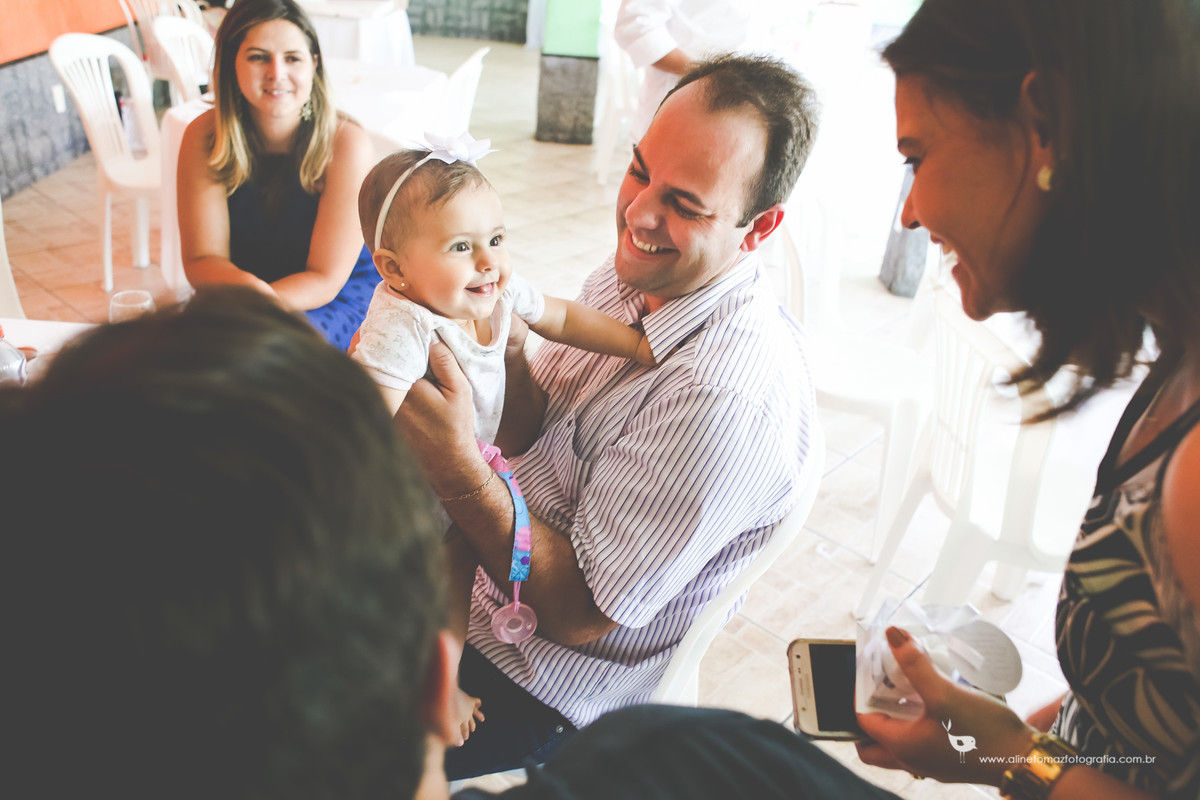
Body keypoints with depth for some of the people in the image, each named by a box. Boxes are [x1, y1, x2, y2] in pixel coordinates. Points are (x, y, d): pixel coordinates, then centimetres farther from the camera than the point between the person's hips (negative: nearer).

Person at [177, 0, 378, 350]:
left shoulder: (346, 144, -19)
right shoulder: (204, 137, -10)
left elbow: (325, 279, -18)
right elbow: (201, 259, -8)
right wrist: (247, 287, -33)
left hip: (338, 296, -3)